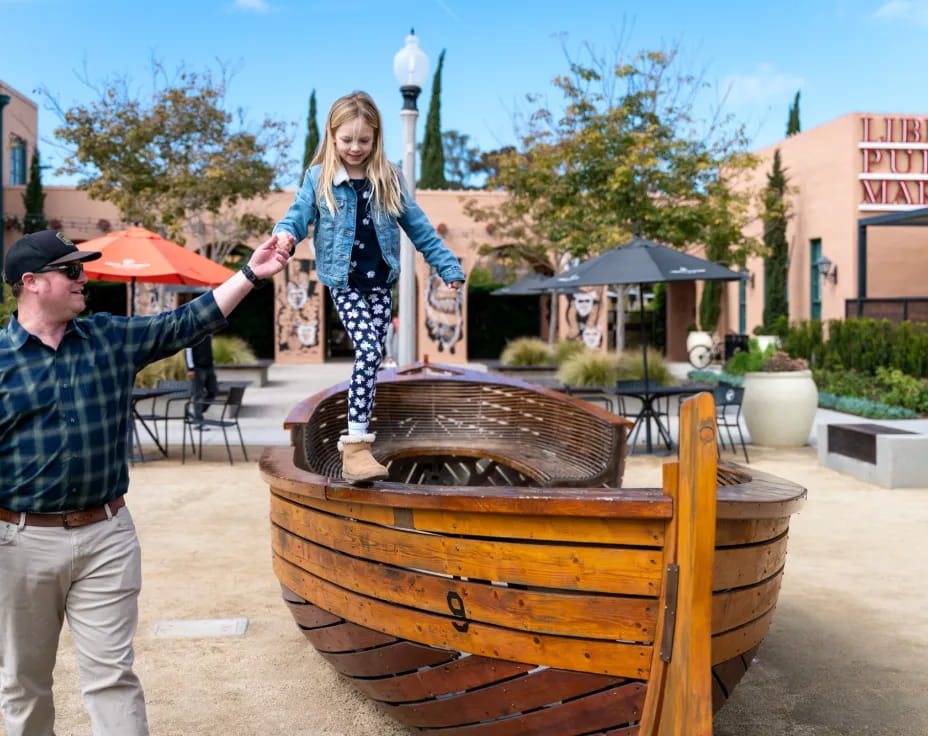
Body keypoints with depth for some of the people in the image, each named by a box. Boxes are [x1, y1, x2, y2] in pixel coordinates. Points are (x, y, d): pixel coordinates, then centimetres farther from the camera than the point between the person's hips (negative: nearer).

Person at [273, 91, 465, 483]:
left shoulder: (388, 179, 6)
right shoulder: (319, 178, 0)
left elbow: (418, 226, 10)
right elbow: (298, 215, -8)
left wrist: (448, 266, 9)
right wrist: (284, 234, -32)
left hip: (380, 282, 4)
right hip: (345, 283, -3)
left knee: (370, 358, 4)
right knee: (369, 353, -18)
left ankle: (355, 437, 19)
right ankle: (356, 447, -19)